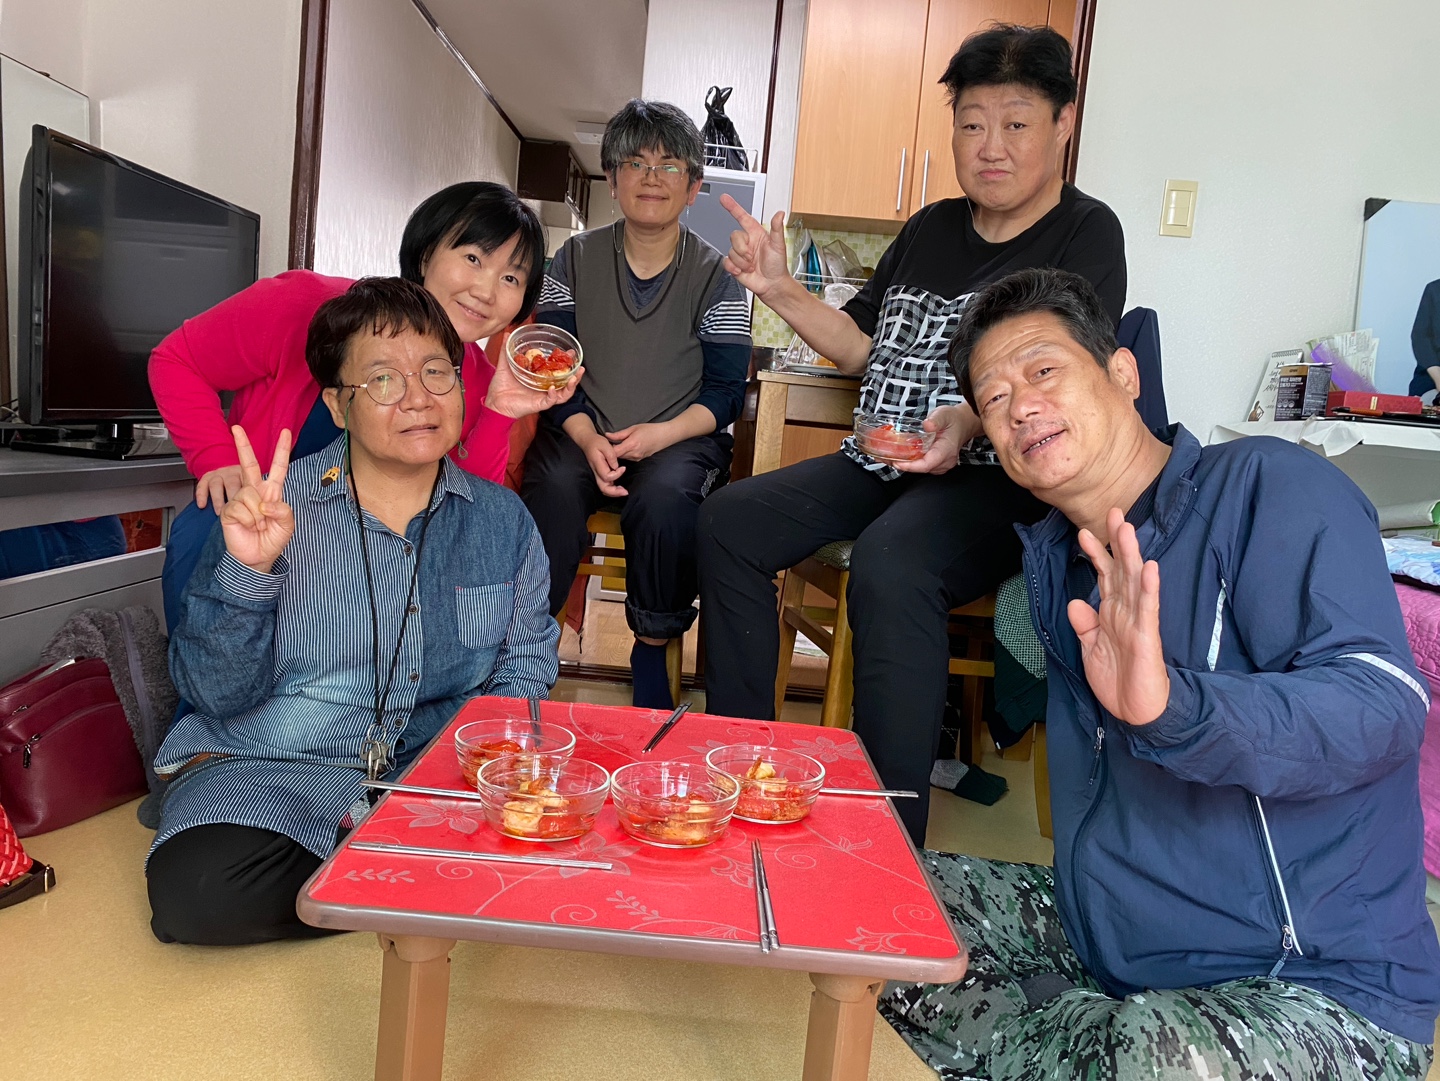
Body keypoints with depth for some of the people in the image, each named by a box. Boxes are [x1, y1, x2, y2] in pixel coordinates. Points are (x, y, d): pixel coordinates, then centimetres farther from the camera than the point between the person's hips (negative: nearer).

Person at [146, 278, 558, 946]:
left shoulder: (502, 519, 5)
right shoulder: (274, 512, -4)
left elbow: (524, 667, 10)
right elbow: (218, 697, -5)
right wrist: (249, 572, -21)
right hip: (270, 765, -1)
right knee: (198, 889, -30)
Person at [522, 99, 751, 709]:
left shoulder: (716, 276, 4)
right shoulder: (575, 260, 9)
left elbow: (726, 391, -1)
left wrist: (661, 434, -18)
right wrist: (588, 438, -14)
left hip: (681, 439, -1)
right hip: (583, 434, 1)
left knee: (663, 496, -33)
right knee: (551, 488, -31)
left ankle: (651, 651, -11)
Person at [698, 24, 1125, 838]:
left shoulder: (1085, 235, -3)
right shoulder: (932, 229, 17)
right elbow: (865, 346, 21)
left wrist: (966, 423, -34)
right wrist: (781, 292, 7)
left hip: (992, 481, -7)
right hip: (879, 464, 7)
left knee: (889, 562, -36)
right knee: (731, 520, -9)